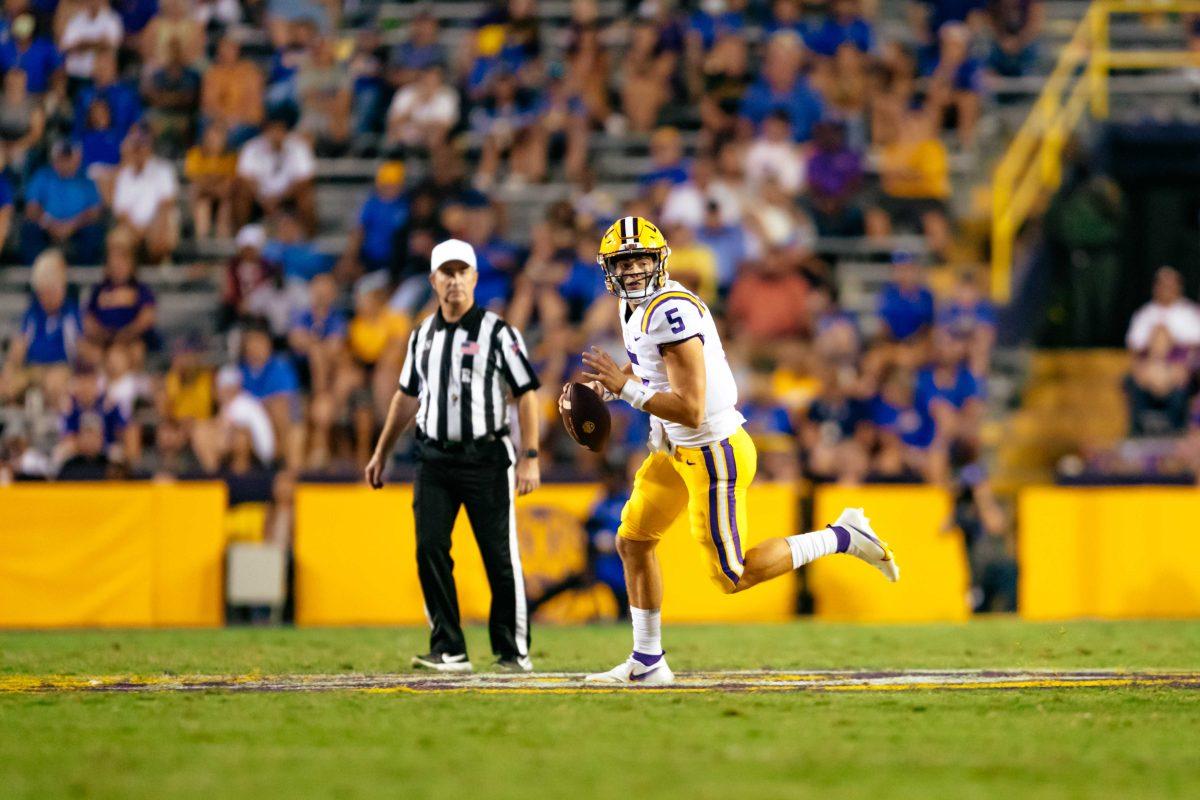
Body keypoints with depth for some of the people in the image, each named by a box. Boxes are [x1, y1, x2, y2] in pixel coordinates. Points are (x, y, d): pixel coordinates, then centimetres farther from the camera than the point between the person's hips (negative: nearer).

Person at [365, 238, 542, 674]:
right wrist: (382, 453, 23)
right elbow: (407, 397, 23)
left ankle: (513, 651, 6)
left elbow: (526, 393, -6)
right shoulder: (423, 336, 12)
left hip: (485, 457, -4)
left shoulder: (497, 332, -4)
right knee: (430, 549, -5)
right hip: (434, 458, 5)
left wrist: (529, 457, -13)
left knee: (500, 556, -3)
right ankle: (448, 650, -1)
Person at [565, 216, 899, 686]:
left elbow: (690, 410, -30)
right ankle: (646, 662, 25)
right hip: (674, 450, 10)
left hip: (712, 453, -10)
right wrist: (599, 388, 8)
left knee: (732, 577, -1)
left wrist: (625, 388, -27)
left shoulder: (671, 313, -27)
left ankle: (842, 538, 11)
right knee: (633, 542, 14)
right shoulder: (634, 306, 4)